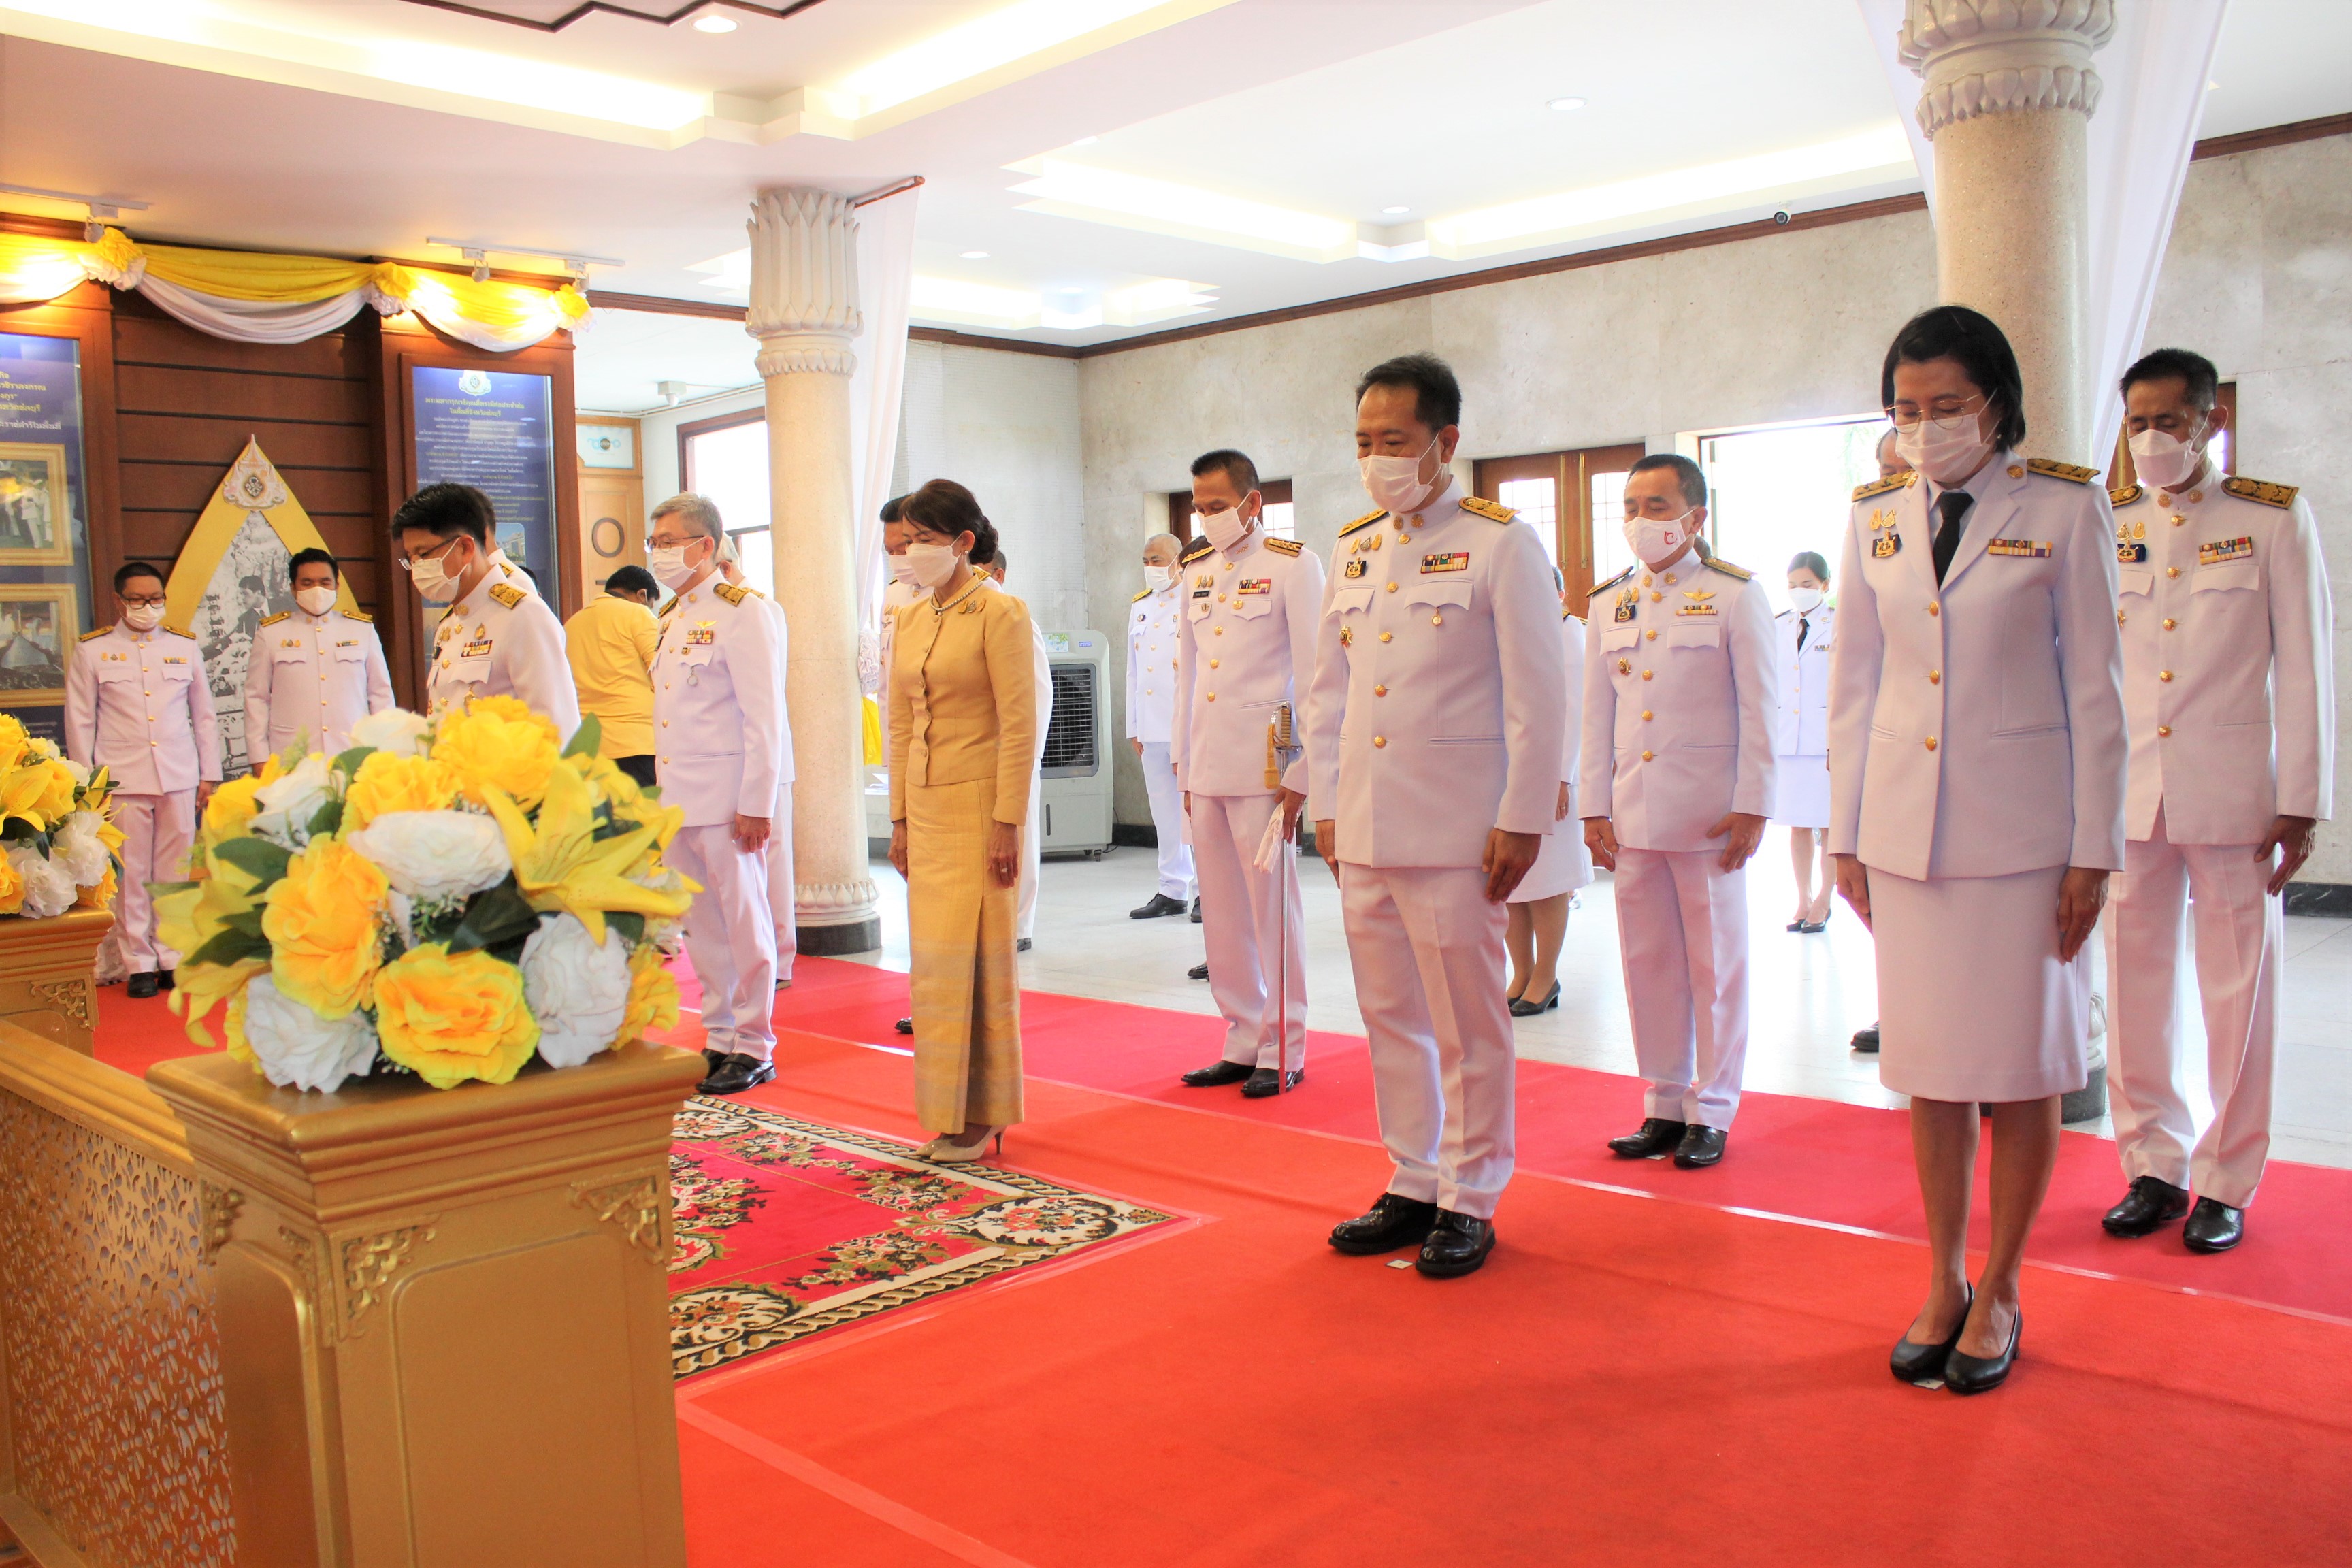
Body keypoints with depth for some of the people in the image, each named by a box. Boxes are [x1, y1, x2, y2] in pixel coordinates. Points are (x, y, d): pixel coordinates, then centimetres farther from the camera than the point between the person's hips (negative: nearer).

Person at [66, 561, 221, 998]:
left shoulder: (185, 647, 11)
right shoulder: (92, 650, 5)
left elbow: (204, 716, 15)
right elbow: (79, 722, 7)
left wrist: (209, 776, 12)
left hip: (179, 778, 2)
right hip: (121, 779, -2)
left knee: (175, 871, 4)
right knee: (131, 873, -1)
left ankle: (172, 958, 12)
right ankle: (139, 963, 7)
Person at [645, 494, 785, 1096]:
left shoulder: (741, 612, -9)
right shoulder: (671, 618, 16)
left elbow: (764, 716, -14)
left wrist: (755, 804, -17)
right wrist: (662, 797, 13)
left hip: (727, 802, -8)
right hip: (677, 800, 8)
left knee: (744, 926, 0)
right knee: (701, 927, 13)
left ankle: (754, 1048, 10)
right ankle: (719, 1039, 23)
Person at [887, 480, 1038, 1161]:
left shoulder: (1000, 613, -9)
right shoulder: (909, 620, 12)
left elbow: (1020, 727, -13)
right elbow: (900, 726, 14)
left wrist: (1007, 822, -17)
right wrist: (899, 818, 11)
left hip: (979, 803, -7)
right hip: (925, 806, 7)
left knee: (974, 957, -2)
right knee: (935, 960, 8)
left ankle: (984, 1112, 10)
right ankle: (948, 1110, 19)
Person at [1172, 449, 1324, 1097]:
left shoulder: (1293, 566, -3)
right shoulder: (1196, 570, 15)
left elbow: (1314, 677, -7)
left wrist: (1302, 775, -11)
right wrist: (1183, 765, 15)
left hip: (1262, 765, -6)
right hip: (1205, 768, 6)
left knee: (1272, 908, -1)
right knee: (1221, 912, 9)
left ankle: (1283, 1051, 9)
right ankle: (1243, 1042, 20)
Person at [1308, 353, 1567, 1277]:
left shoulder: (1501, 544, -4)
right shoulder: (1354, 549, 13)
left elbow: (1537, 696, -7)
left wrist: (1521, 821, -11)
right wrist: (1326, 804, 11)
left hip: (1455, 834, -6)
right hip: (1363, 831, 6)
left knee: (1467, 1025, 4)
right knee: (1390, 1017, 13)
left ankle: (1470, 1200, 17)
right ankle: (1413, 1184, 26)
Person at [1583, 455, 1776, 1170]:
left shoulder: (1734, 595, -2)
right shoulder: (1610, 602, 11)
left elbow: (1758, 711, -4)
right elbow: (1597, 713, 12)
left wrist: (1751, 808, -9)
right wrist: (1596, 808, 7)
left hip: (1709, 811, -4)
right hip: (1633, 812, 4)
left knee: (1715, 962, 3)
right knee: (1647, 960, 8)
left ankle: (1710, 1112, 15)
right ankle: (1664, 1103, 20)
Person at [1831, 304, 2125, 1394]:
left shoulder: (2064, 510, -2)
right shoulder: (1876, 518, 7)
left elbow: (2095, 690, -2)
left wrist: (2092, 851, -5)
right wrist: (1846, 835, 7)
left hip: (2022, 828, -3)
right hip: (1904, 828, 3)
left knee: (2023, 1067, 6)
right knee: (1929, 1067, 9)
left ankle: (1998, 1292, 22)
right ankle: (1943, 1283, 24)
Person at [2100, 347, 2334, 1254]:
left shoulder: (2273, 522, 1)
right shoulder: (2110, 530, 9)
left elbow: (2305, 668, -1)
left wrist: (2301, 802, -6)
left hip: (2232, 792, -2)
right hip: (2128, 792, 3)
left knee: (2238, 990, 3)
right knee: (2136, 984, 5)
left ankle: (2226, 1182, 15)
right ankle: (2153, 1167, 18)